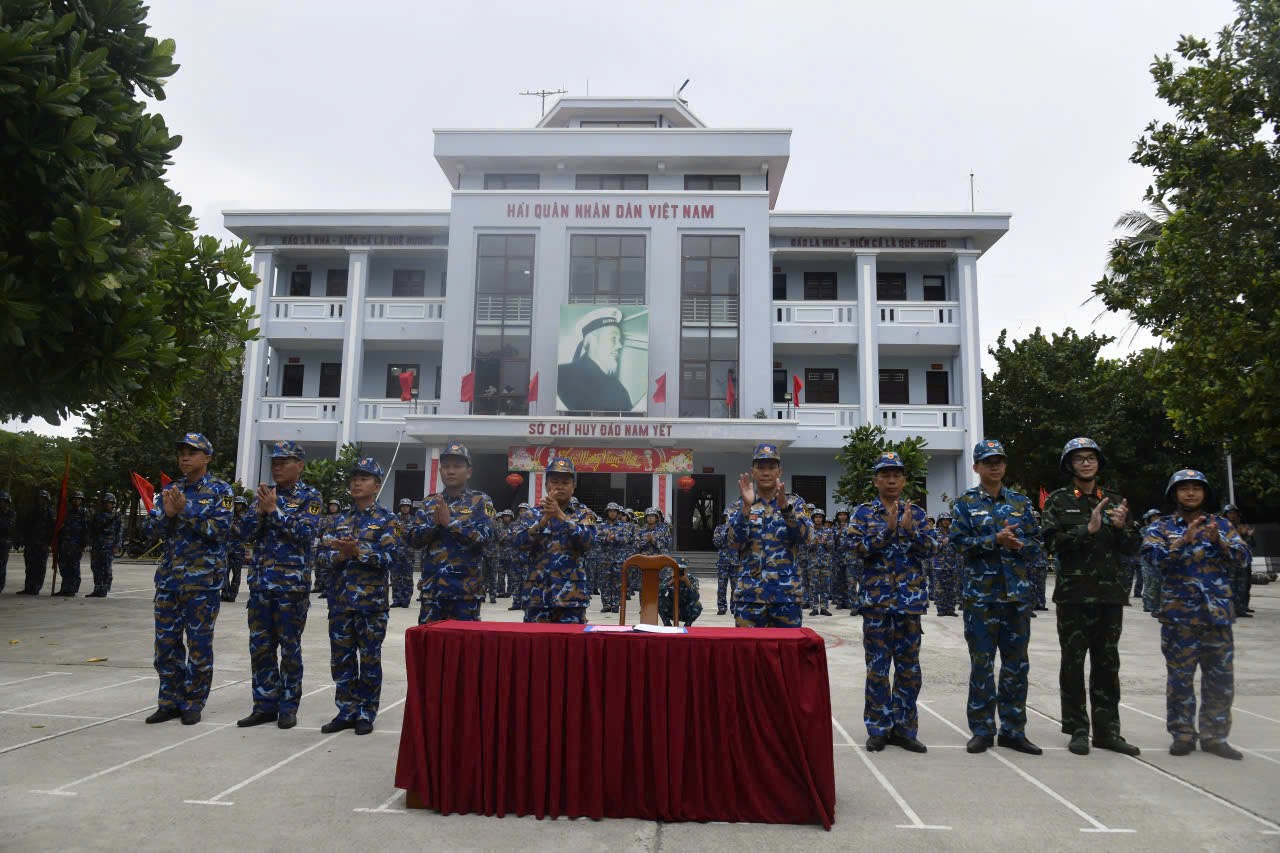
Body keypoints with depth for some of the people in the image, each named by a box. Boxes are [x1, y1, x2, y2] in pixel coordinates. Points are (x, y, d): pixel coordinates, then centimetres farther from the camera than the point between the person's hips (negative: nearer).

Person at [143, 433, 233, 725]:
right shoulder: (170, 490, 11)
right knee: (166, 641, 8)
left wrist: (185, 512, -19)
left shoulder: (219, 491, -3)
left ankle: (194, 703, 13)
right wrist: (167, 514, -13)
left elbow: (219, 530, -14)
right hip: (169, 577, 5)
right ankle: (170, 701, 20)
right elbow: (152, 530, 7)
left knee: (199, 643, 2)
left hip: (203, 578, -5)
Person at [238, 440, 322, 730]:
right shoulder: (265, 494, 12)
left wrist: (274, 510, -16)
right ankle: (265, 705, 18)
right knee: (260, 647, 8)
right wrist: (260, 509, -11)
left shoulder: (309, 497, -2)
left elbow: (304, 533, -15)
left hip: (293, 584, -5)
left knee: (290, 648, 3)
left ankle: (288, 707, 13)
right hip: (260, 582, 5)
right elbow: (246, 533, 5)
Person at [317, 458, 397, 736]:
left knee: (369, 658, 3)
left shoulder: (385, 519, -1)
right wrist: (339, 555, -15)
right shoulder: (337, 519, 12)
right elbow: (321, 556, 6)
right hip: (340, 599, 4)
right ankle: (346, 711, 21)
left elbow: (390, 557, -11)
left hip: (372, 600, -4)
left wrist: (359, 551, -23)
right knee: (341, 658, 9)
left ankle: (366, 714, 14)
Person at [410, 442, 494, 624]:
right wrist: (434, 524, -12)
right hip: (432, 587, 3)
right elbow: (413, 539, 5)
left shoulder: (480, 501, 2)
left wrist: (450, 522, -18)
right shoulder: (430, 502, 12)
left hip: (466, 588, -3)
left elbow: (483, 536, -12)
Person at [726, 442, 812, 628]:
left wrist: (784, 507, -23)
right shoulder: (740, 505, 5)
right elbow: (735, 543, -9)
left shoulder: (794, 502, 6)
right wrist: (747, 506, -21)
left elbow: (806, 537, -10)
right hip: (750, 593, 0)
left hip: (787, 593, 0)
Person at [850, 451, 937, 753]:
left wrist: (910, 529, -18)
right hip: (876, 598, -2)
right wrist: (888, 529, -20)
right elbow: (858, 547, -10)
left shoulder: (916, 513, 9)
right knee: (877, 667, 3)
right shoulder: (863, 513, 3)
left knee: (909, 667, 7)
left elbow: (931, 548, -2)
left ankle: (904, 728, 19)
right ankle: (878, 729, 13)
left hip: (910, 599, 2)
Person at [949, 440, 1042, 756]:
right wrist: (996, 540, -17)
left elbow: (1036, 541, 8)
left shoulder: (1021, 502, 11)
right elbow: (959, 541, -7)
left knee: (1016, 664, 8)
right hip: (981, 593, -3)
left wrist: (1019, 545, -12)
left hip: (1018, 592, 3)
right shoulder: (965, 503, 2)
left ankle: (1013, 730, 18)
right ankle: (982, 730, 11)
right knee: (982, 662, 1)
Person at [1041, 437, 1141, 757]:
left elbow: (1133, 546, 10)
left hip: (1111, 592, 4)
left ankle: (1107, 730, 17)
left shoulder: (1114, 500, 12)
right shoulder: (1059, 500, 2)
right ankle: (1078, 730, 10)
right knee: (1073, 663, 2)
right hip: (1074, 592, -3)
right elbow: (1053, 541, -10)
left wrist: (1122, 527, -10)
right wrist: (1089, 529, -20)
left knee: (1107, 663, 9)